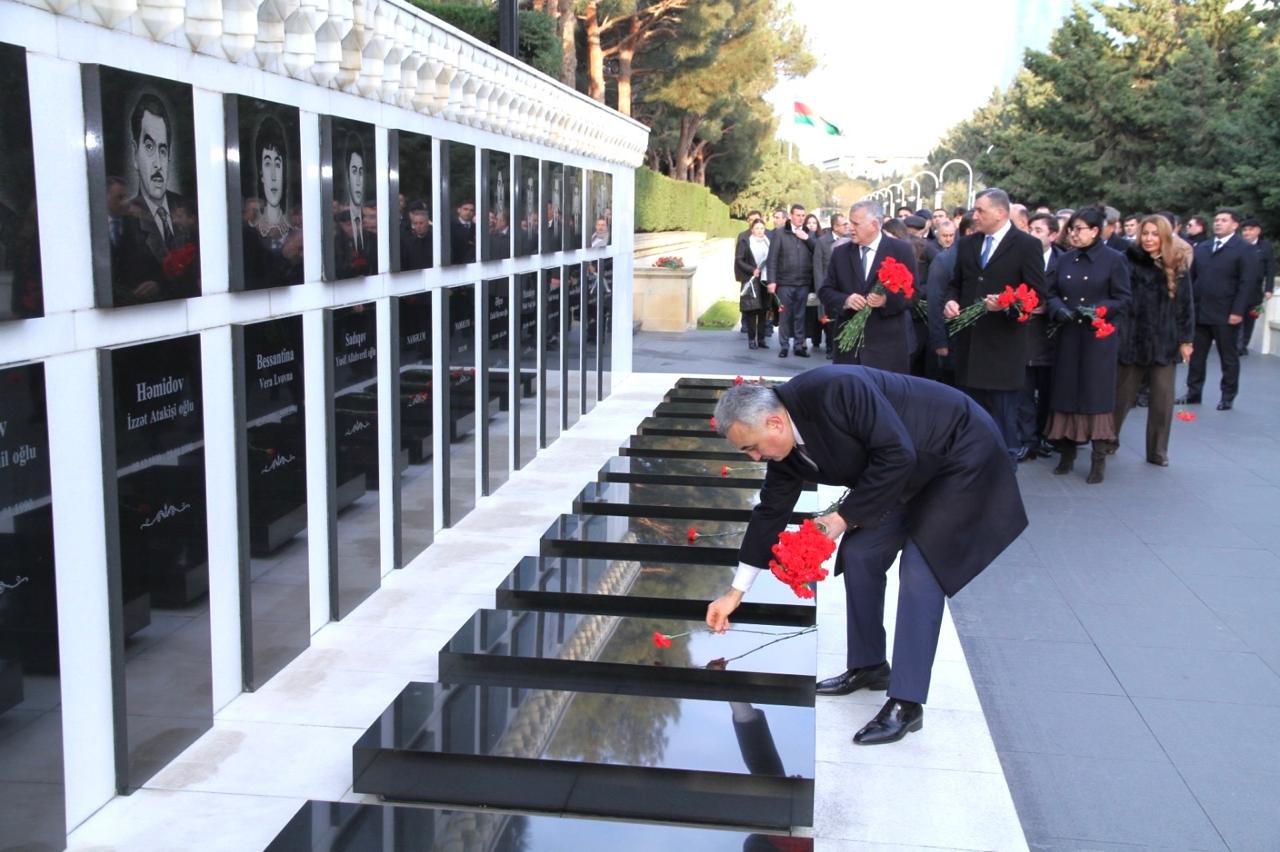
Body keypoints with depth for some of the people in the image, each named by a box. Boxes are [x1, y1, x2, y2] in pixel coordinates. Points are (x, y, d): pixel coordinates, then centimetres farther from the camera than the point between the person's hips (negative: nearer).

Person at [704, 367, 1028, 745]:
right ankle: (868, 666, 23)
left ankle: (906, 703, -8)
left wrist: (844, 516, -23)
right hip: (911, 473, 8)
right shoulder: (783, 445, -6)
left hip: (960, 452, -8)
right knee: (859, 555, 5)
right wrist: (736, 593, 7)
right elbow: (771, 512, 4)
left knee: (919, 571, -14)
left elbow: (897, 455, -31)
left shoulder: (837, 390, -33)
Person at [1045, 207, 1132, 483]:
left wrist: (1098, 309, -20)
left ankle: (1099, 458, 0)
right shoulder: (1065, 260, 10)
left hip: (1099, 336, -4)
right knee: (1066, 391, 6)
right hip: (1068, 336, 4)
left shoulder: (1114, 259, -3)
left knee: (1097, 394, -4)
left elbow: (1123, 299, -4)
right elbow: (1051, 293, 10)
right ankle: (1067, 451, 17)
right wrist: (1058, 309, -11)